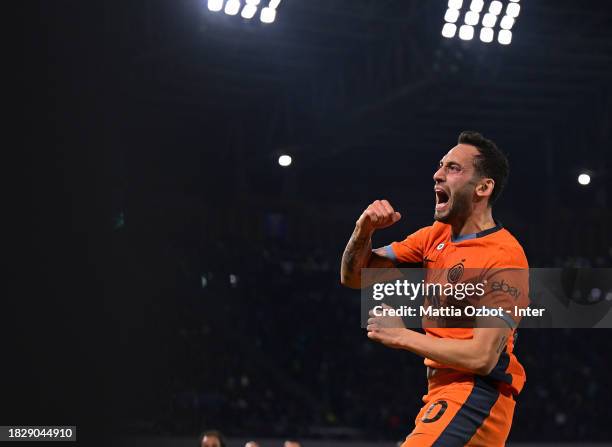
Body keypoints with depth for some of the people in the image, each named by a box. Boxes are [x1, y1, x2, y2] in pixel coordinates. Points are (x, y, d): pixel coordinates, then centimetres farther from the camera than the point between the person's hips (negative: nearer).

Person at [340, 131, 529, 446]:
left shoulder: (504, 257, -15)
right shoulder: (434, 236, 10)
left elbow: (482, 357, -21)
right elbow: (354, 277, 12)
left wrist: (401, 336, -14)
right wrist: (363, 231, -8)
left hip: (475, 397, -9)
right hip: (442, 393, 9)